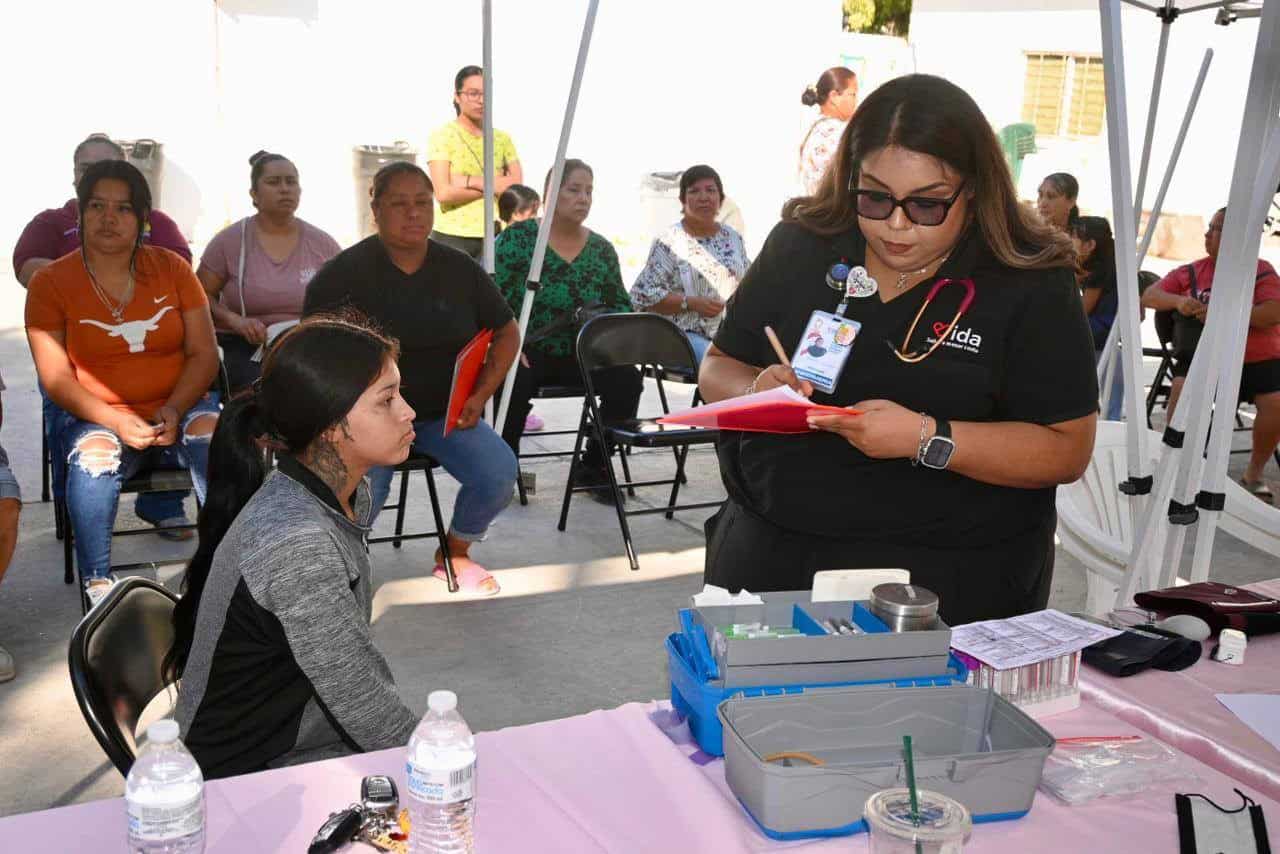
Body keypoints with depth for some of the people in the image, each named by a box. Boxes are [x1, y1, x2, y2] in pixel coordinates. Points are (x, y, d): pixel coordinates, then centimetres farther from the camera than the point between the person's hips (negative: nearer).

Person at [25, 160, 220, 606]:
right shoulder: (50, 282, 2)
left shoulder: (172, 268, 6)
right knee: (94, 458, -35)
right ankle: (98, 588, -24)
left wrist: (175, 409, -17)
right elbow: (56, 377, -5)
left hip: (181, 408, 1)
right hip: (97, 418, -1)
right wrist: (117, 422, -21)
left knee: (218, 440, -31)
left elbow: (204, 353, 2)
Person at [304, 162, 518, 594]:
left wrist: (480, 396, 1)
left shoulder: (460, 269, 4)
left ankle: (455, 553, 11)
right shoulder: (342, 274, -5)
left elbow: (506, 333, 14)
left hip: (444, 413, 3)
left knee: (499, 473, -21)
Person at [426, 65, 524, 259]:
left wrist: (469, 181, -8)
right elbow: (443, 193, -10)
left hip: (494, 236, 3)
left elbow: (517, 186, 0)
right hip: (452, 236, -3)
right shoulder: (443, 136, 1)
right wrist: (493, 186, -4)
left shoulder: (502, 139, 13)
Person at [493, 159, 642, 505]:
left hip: (581, 356, 3)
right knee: (513, 381, -36)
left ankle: (593, 467, -2)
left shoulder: (602, 249, 10)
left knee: (627, 379, -23)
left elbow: (622, 306, 15)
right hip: (527, 353, -3)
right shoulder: (517, 238, 0)